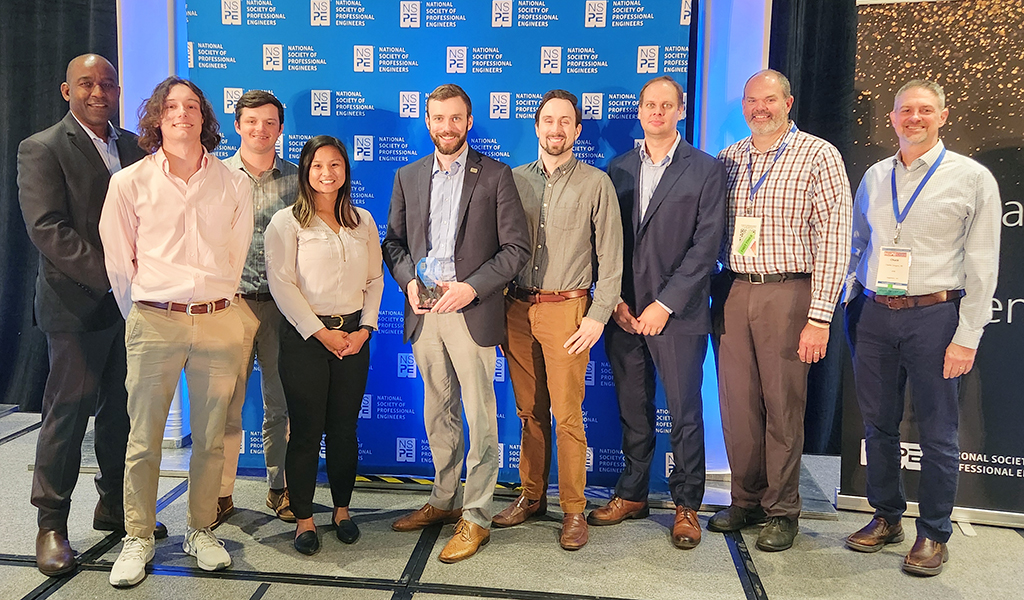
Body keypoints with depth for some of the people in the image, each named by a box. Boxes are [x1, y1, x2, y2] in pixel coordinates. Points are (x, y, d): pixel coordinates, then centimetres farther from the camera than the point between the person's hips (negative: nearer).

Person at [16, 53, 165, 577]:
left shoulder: (132, 146, 13)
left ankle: (115, 507, 27)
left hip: (131, 302, 5)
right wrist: (111, 277, -20)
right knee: (68, 411, 3)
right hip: (78, 305, -5)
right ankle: (51, 524, 18)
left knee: (121, 411, 12)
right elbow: (47, 228, -14)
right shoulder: (41, 149, -4)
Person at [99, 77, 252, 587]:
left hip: (218, 322, 1)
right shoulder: (130, 182, 1)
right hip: (153, 323, -1)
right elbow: (118, 259, 7)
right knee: (143, 440, 5)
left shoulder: (233, 185, 5)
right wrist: (141, 313, 10)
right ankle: (138, 539, 21)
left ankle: (200, 531, 25)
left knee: (210, 438, 9)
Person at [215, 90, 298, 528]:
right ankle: (220, 493, 15)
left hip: (283, 304, 1)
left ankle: (281, 487, 22)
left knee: (282, 402, 7)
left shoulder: (296, 179, 7)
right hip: (230, 302, 0)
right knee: (225, 402, 1)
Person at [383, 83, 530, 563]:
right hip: (423, 312, 5)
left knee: (479, 416, 0)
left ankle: (476, 516, 12)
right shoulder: (407, 177, 13)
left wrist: (471, 287, -15)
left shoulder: (495, 176, -1)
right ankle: (444, 500, 30)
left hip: (472, 311, -4)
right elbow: (394, 240, 14)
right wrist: (409, 281, -6)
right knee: (437, 412, 15)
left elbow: (517, 247, -4)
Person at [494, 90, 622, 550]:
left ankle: (573, 510, 10)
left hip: (566, 309, -3)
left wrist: (598, 317, -7)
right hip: (517, 308, 3)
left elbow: (610, 258, 0)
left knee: (566, 414, -3)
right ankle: (532, 496, 25)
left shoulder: (596, 184, 1)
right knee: (529, 411, 11)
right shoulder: (515, 179, 10)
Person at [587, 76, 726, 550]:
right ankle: (632, 494, 27)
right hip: (624, 312, 3)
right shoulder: (618, 168, 11)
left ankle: (686, 506, 19)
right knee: (632, 410, 12)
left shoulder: (705, 170, 0)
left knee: (685, 413, 4)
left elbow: (706, 246, -7)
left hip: (678, 314, -3)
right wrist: (615, 300, -2)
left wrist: (664, 305, -12)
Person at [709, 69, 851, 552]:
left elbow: (834, 238, -7)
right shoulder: (728, 159, 12)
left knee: (783, 407, 3)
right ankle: (746, 500, 25)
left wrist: (820, 317, -13)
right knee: (737, 404, 8)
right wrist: (710, 292, 5)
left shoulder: (818, 156, -2)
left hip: (787, 294, -4)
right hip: (732, 293, 4)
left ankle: (782, 512, 19)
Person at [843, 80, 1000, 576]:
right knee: (878, 424, 11)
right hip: (873, 314, 4)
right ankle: (886, 517, 28)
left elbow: (982, 264, -5)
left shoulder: (972, 178, -1)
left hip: (934, 315, -4)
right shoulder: (874, 177, 11)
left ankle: (934, 534, 20)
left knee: (937, 432, 4)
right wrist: (851, 305, 8)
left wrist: (967, 337, -10)